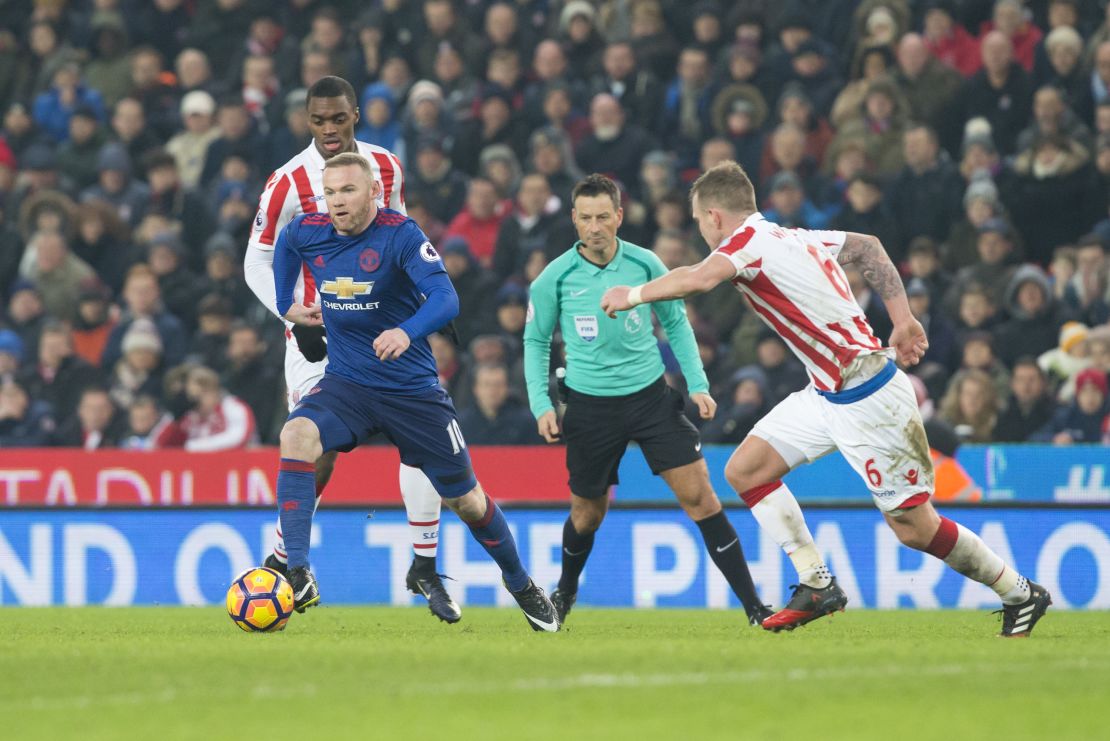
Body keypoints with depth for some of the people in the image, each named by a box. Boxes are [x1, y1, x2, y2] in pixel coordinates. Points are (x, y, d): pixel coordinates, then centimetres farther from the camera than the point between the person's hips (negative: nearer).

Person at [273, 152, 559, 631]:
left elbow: (445, 298, -31)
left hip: (412, 389, -3)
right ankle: (296, 574, -31)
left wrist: (407, 332, -49)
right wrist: (286, 305, 18)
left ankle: (521, 585, 34)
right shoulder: (308, 233, -3)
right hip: (345, 382, 3)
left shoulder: (400, 235, -18)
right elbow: (283, 244, 24)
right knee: (297, 435, -29)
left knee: (465, 498, 7)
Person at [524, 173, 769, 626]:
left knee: (699, 496, -8)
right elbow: (535, 340, 6)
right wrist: (541, 405, -3)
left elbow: (676, 323, 9)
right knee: (588, 512, 10)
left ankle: (753, 606, -6)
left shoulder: (645, 264, -4)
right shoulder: (555, 278, -7)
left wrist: (697, 384, 2)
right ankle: (565, 592, 40)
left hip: (651, 396, 0)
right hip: (590, 405, 0)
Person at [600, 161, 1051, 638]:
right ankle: (817, 586, 6)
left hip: (868, 400, -10)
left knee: (915, 529, -3)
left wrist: (633, 294, -20)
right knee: (744, 470, 4)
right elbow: (867, 246, 21)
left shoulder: (749, 240, -16)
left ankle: (1021, 594, 14)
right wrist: (902, 319, 18)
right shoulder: (791, 237, 11)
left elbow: (698, 279, -36)